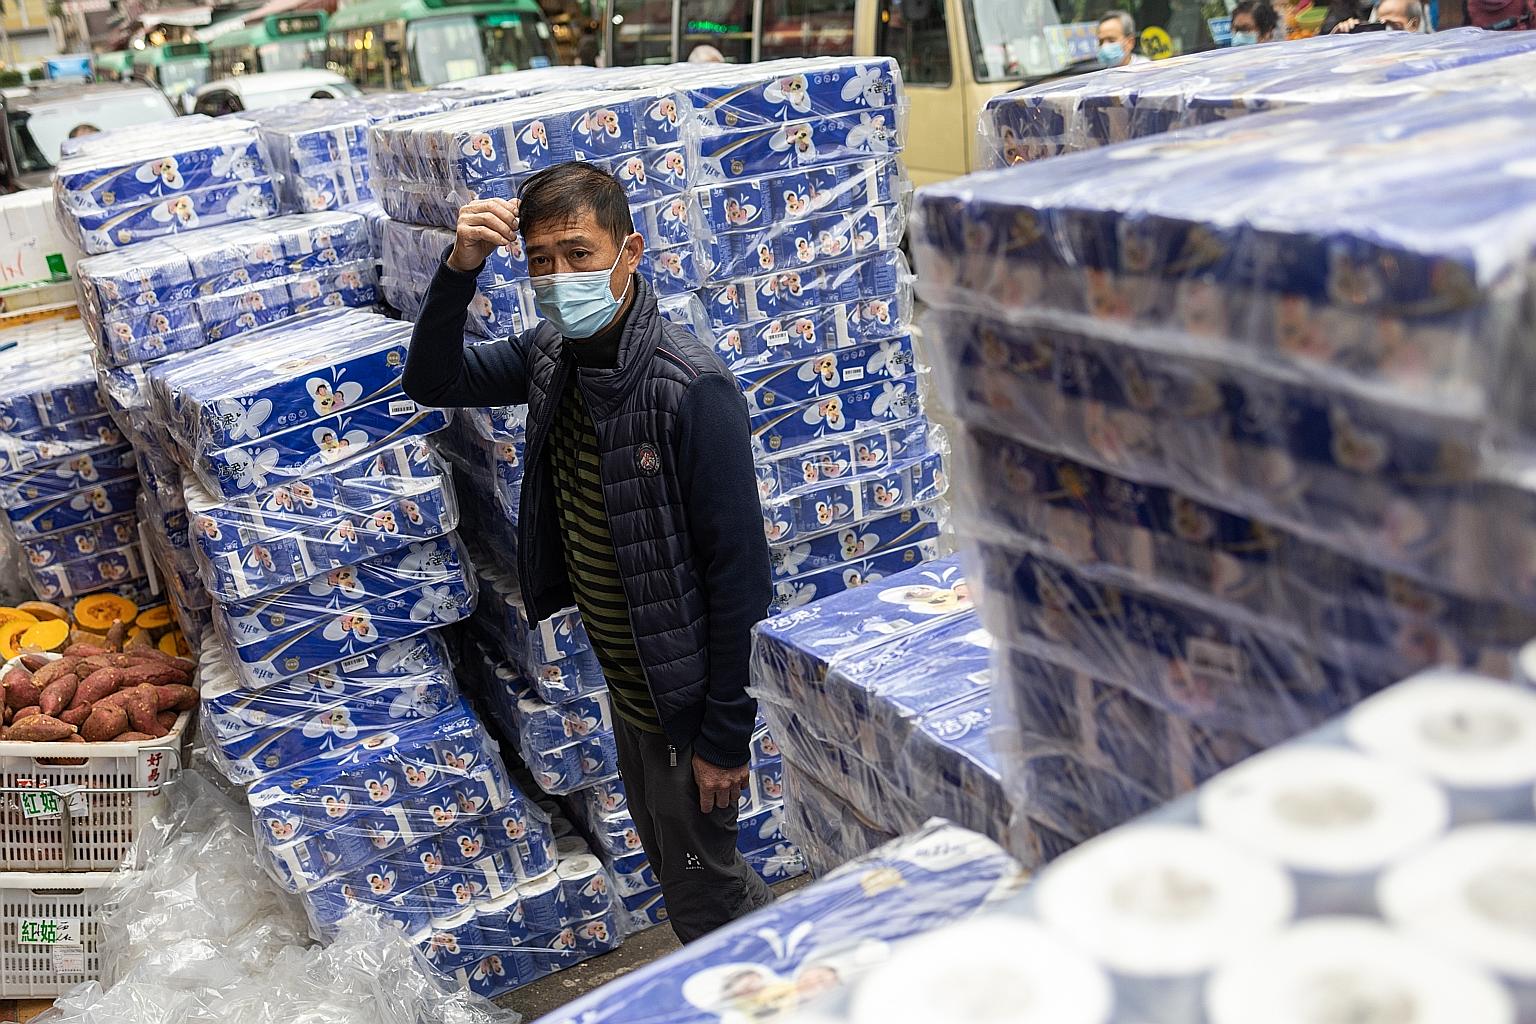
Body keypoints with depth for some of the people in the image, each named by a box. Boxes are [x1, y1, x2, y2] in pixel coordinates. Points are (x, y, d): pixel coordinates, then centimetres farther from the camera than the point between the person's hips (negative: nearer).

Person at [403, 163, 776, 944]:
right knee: (668, 858, 26)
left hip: (685, 693, -8)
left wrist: (726, 733, -20)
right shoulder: (555, 356, -3)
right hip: (624, 678, 8)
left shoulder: (690, 388, -26)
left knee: (703, 894, 10)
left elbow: (738, 568, -24)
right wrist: (459, 269, -12)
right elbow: (434, 381, 7)